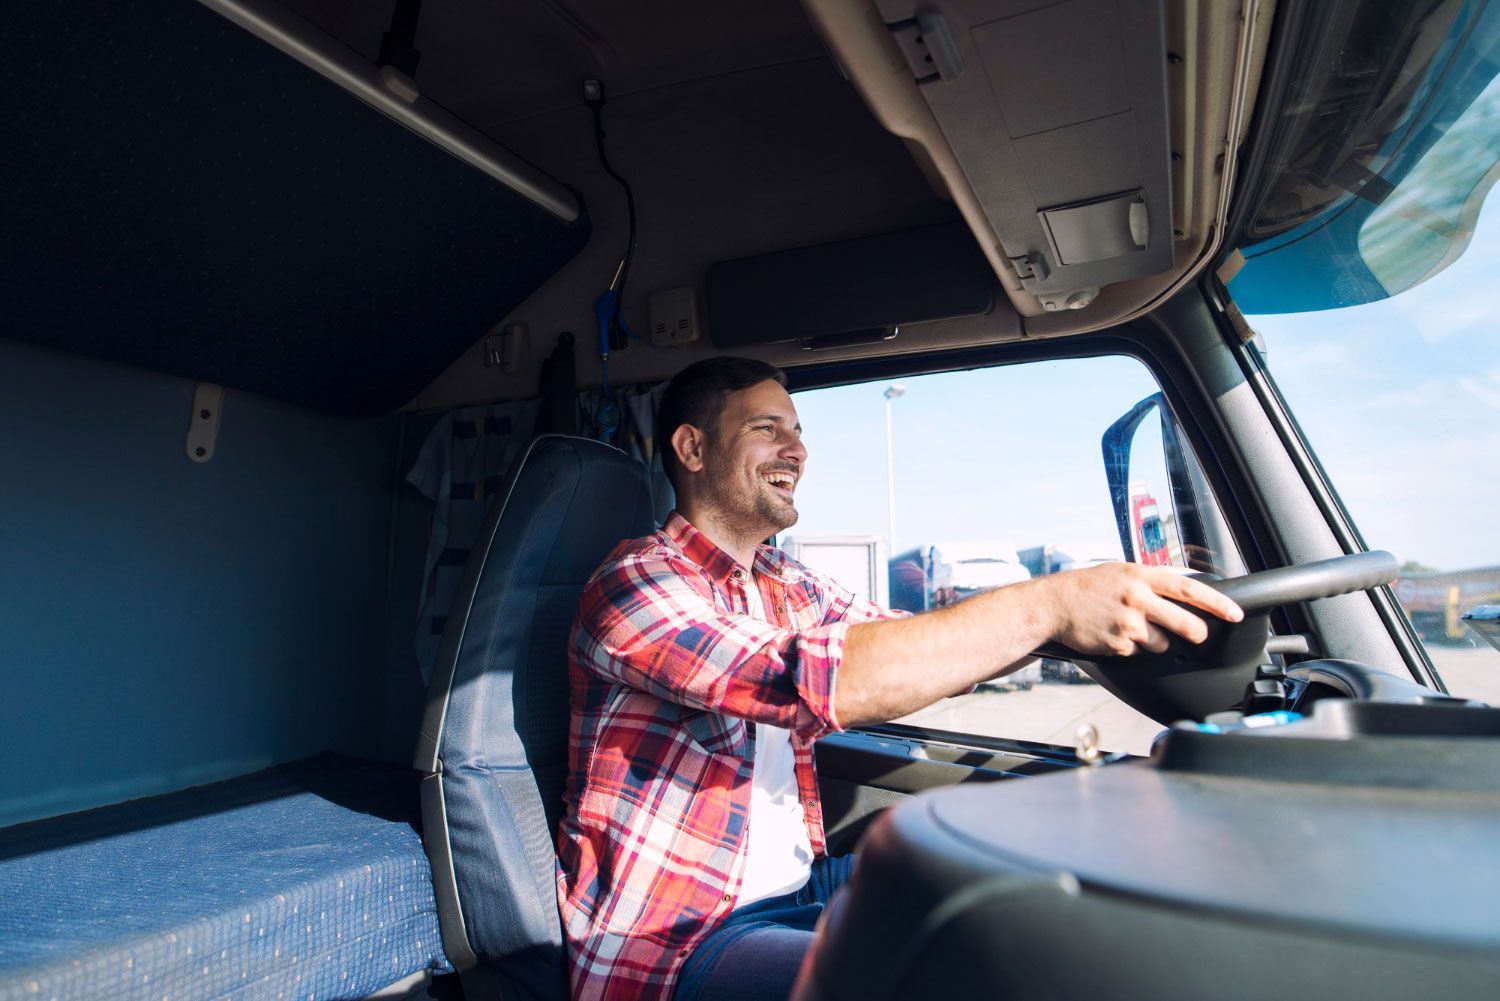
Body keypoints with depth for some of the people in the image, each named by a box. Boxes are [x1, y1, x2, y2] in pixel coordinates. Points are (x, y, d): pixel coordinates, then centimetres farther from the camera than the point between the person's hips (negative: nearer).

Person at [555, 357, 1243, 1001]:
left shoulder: (788, 585, 8)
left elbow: (923, 645, 4)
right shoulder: (635, 581, -18)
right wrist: (1045, 606, -33)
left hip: (796, 886, 8)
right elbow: (807, 679, -34)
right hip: (672, 941, -7)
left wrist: (1104, 603, -10)